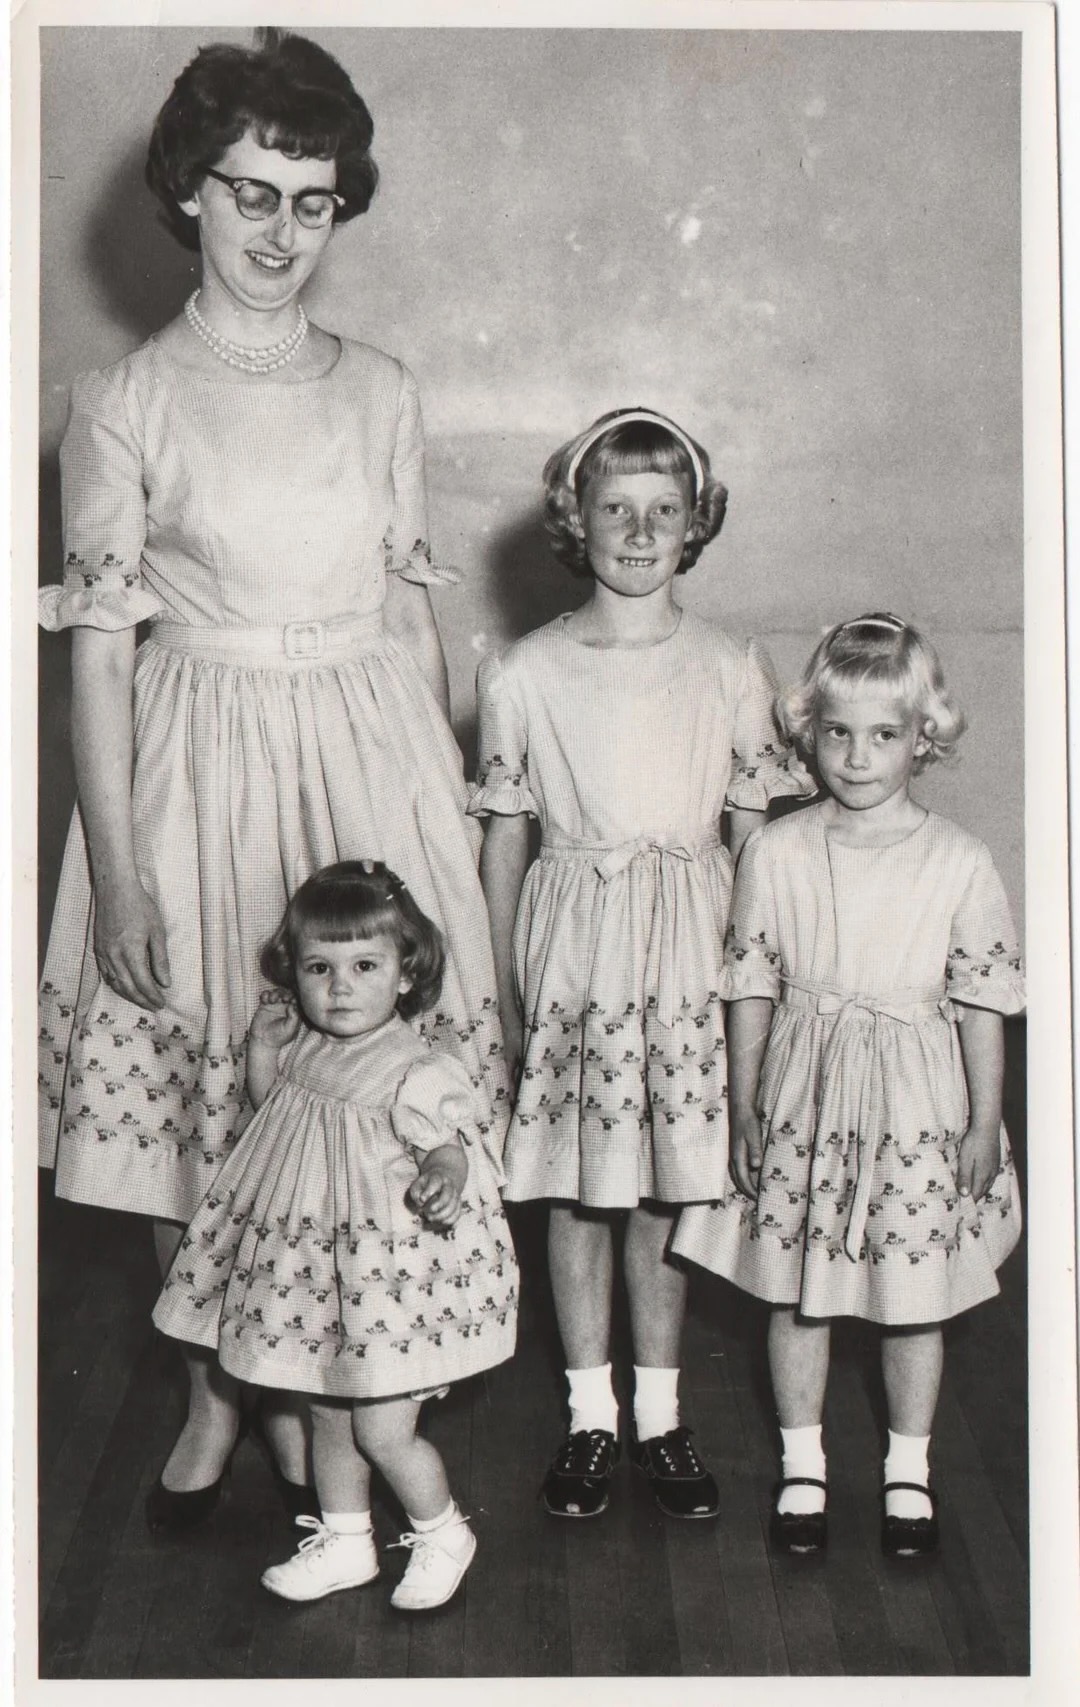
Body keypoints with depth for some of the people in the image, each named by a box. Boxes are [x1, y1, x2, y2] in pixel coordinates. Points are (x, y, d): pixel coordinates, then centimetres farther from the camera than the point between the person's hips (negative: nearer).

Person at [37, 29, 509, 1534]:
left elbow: (409, 609, 12)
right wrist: (118, 873, -10)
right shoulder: (125, 402, -4)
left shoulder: (380, 393, 6)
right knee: (191, 1093, 7)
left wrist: (450, 799, 10)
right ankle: (216, 1394, 29)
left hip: (369, 762, 3)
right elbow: (100, 647, -5)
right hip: (199, 772, -2)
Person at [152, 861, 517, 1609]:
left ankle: (443, 1533, 26)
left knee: (383, 1430, 0)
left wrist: (442, 1179, -44)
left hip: (393, 1269, -7)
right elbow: (270, 1110, 18)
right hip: (315, 1266, 7)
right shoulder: (304, 1049, 1)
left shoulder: (418, 1071, -20)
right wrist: (263, 1047, 4)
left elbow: (448, 1148, -25)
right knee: (329, 1415, 19)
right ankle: (344, 1541, 39)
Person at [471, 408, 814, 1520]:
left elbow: (750, 838, 5)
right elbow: (503, 841, 5)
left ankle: (660, 1415, 21)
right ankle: (591, 1416, 22)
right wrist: (501, 992, 5)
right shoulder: (523, 675, 0)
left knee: (666, 1190, 6)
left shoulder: (731, 673, 2)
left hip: (689, 944, 0)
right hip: (569, 942, 0)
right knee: (575, 1192, 7)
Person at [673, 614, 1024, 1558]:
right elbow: (751, 988, 2)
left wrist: (985, 1122, 0)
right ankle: (802, 1463, 31)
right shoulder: (776, 852, -5)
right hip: (803, 1098, 1)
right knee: (796, 1293, 11)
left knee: (915, 1300, 11)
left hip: (917, 1103, -1)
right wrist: (744, 1108, 3)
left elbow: (982, 1003, -1)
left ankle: (909, 1469, 32)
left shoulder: (959, 863, -8)